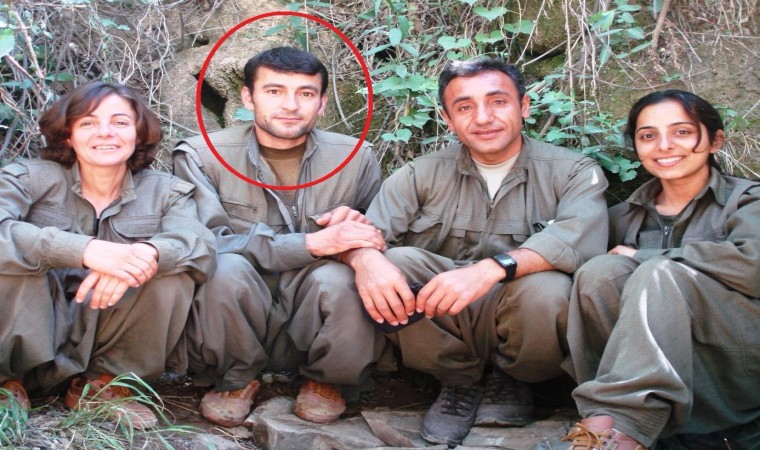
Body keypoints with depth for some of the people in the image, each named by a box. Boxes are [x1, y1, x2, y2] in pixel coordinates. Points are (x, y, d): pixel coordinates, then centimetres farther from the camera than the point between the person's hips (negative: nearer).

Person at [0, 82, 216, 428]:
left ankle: (101, 383, -2)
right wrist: (85, 250, -42)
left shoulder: (164, 191, -1)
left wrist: (148, 253, -41)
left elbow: (201, 247, -20)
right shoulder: (29, 178, -7)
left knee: (174, 267, -20)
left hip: (106, 343, 2)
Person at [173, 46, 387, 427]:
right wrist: (313, 243, -29)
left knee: (336, 277, -30)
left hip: (317, 330, 1)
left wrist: (354, 229, -18)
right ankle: (235, 380, -1)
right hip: (235, 333, -1)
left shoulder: (356, 158, 0)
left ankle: (329, 382, 1)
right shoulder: (200, 156, -6)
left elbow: (381, 240, 8)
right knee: (224, 267, -31)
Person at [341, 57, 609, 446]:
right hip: (443, 324, 2)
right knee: (396, 261, -23)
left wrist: (491, 268, -40)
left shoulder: (573, 172, -3)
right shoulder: (422, 175, 5)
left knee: (546, 287, -33)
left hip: (522, 321, -1)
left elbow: (577, 238, -23)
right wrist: (366, 258, -34)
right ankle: (459, 381, -2)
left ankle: (510, 381, 1)